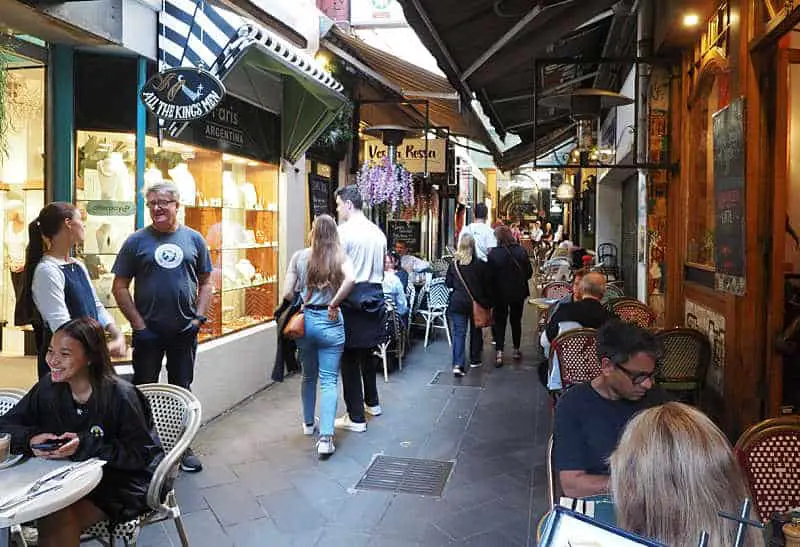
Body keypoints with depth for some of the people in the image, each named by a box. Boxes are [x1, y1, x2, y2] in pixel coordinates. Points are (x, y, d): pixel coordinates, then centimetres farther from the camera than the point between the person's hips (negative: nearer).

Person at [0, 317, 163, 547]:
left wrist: (85, 445, -28)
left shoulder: (120, 396, -21)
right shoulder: (48, 387, -3)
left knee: (57, 520, -26)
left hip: (122, 482, -5)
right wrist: (30, 439, -18)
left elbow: (139, 455, -18)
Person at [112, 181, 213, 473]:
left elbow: (206, 282, 7)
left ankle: (183, 449, 27)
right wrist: (138, 325, -9)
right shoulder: (136, 241, -2)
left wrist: (199, 317, -5)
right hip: (148, 331, -1)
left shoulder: (194, 239, 4)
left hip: (184, 330, 2)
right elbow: (120, 287, -2)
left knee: (182, 391, 13)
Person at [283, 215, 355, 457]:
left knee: (308, 375, 21)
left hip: (304, 321, 2)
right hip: (330, 322, -2)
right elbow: (350, 279, -24)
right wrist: (334, 303, -14)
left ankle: (308, 423, 38)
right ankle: (326, 437, -7)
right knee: (329, 380, 1)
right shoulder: (340, 257, -3)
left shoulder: (299, 257, 1)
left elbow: (288, 293, -3)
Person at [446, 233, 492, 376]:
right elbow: (487, 285, -4)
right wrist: (488, 303, 6)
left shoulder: (454, 264, -6)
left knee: (459, 332, 1)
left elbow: (448, 283, 3)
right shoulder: (481, 265, -10)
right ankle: (475, 359, 31)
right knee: (475, 330, 18)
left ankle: (458, 365, -10)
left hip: (457, 302, 0)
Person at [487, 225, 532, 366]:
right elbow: (529, 272, -2)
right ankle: (516, 350, 27)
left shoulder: (493, 253, -17)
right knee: (516, 321, 18)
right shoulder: (521, 251, -9)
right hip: (518, 292, 2)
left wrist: (491, 292, 3)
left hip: (500, 293, -2)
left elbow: (490, 275, -11)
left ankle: (499, 353, -2)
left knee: (499, 322, 7)